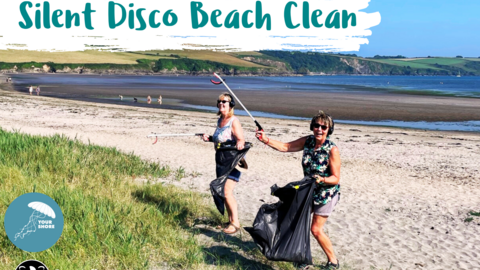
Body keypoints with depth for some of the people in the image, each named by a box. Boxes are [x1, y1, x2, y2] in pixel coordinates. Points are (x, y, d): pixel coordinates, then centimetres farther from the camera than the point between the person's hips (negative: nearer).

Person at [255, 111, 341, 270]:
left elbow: (336, 178, -20)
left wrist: (322, 179, -38)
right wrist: (266, 140, -12)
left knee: (316, 229, -4)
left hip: (326, 193, -6)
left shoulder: (332, 150, -23)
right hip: (308, 190, 6)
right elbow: (285, 147, -2)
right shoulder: (308, 141, -7)